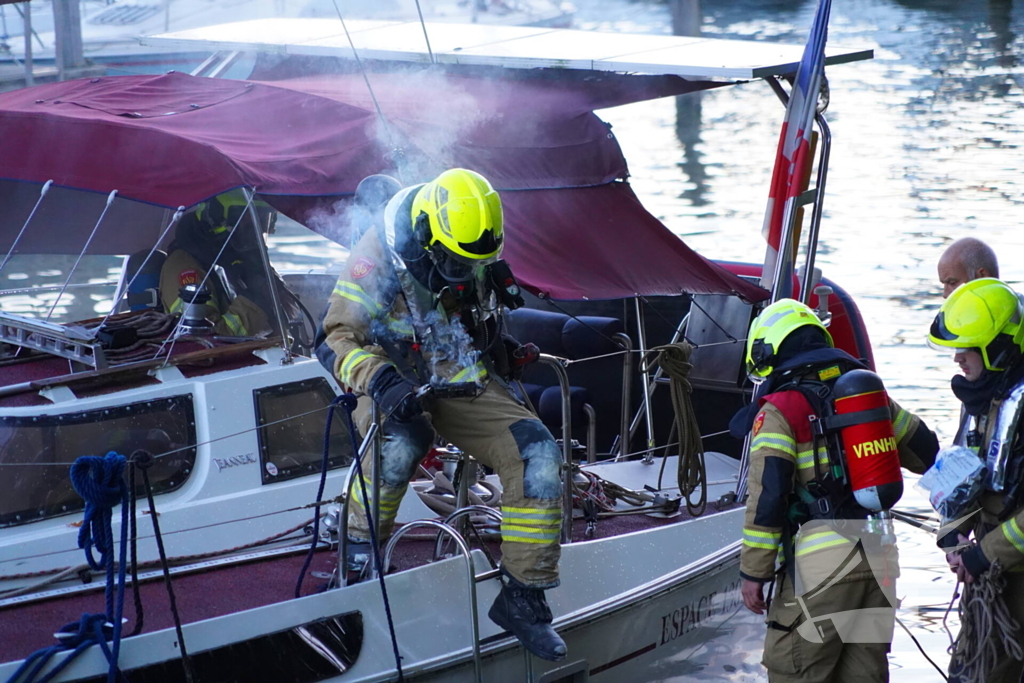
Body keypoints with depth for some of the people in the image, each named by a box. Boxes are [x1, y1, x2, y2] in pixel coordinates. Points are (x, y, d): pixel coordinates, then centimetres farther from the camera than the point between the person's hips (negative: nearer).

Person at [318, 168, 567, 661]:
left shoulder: (476, 259, 0)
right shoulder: (378, 261, -17)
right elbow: (339, 339, -19)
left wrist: (497, 342, 11)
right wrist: (381, 380, -36)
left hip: (464, 387, 5)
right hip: (399, 392, -5)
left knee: (537, 455, -18)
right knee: (403, 438, -41)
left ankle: (523, 597, -7)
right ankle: (362, 543, -14)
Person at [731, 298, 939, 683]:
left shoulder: (779, 409, -5)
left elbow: (766, 496, -11)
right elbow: (925, 452, 24)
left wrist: (753, 572, -6)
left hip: (821, 564, -6)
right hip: (879, 558, 7)